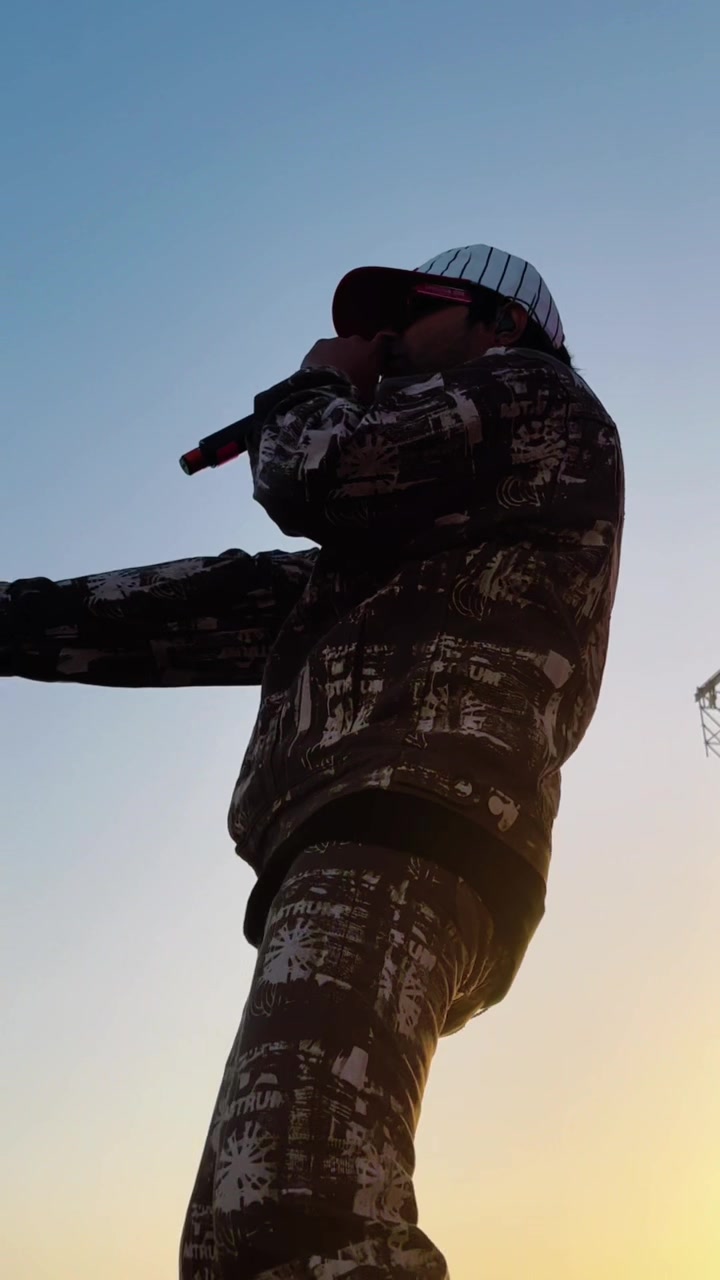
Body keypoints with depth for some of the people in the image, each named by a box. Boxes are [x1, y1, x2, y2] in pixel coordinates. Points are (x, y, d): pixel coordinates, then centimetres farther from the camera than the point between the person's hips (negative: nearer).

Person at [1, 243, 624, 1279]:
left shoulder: (533, 396, 12)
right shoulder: (436, 542, 35)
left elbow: (312, 474, -4)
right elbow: (234, 601, 29)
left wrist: (323, 380, 20)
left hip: (406, 821, -10)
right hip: (369, 842, 10)